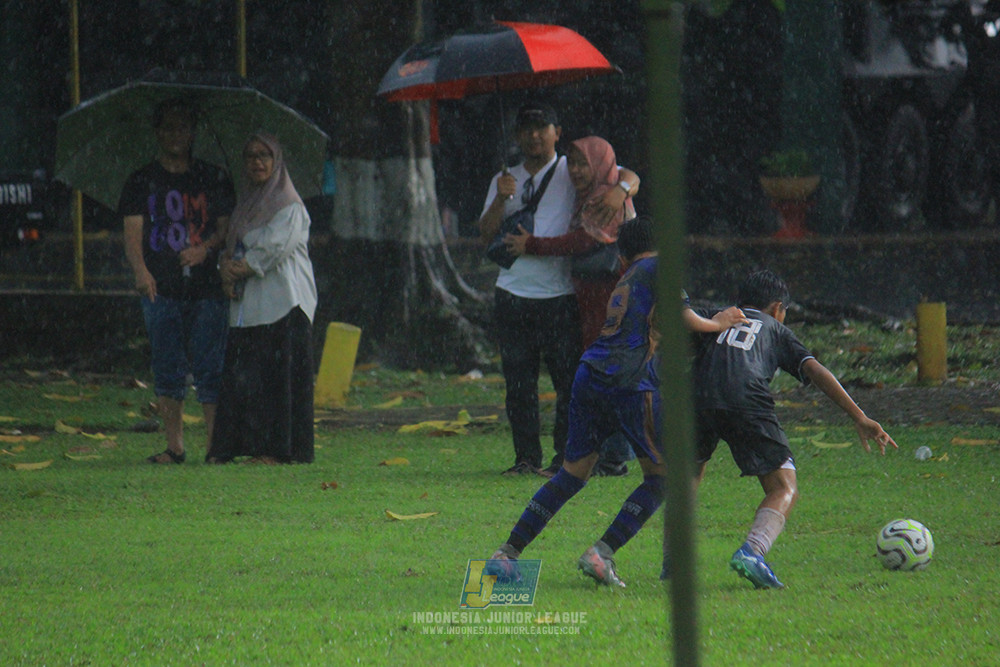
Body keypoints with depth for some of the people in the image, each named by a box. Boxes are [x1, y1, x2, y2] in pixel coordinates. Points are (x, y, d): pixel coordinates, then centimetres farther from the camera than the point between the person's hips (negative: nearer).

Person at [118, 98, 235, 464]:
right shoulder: (142, 181, 9)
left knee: (210, 370, -5)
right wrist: (140, 270, -19)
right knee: (167, 371, 2)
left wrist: (206, 248, -13)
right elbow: (133, 230, -1)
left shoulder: (213, 178, 11)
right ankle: (174, 445, 6)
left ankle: (215, 442, -3)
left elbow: (226, 226, 9)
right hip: (161, 289, 0)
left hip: (207, 287, 0)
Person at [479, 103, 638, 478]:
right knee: (518, 380, 4)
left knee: (568, 377, -6)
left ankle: (567, 457, -1)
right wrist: (501, 199, -9)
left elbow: (627, 176, 0)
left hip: (560, 294, -4)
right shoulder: (506, 180, 16)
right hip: (513, 292, 4)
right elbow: (487, 234, 7)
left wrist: (618, 190, -22)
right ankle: (526, 457, 11)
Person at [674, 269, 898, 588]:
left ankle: (672, 561, 15)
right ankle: (752, 551, -22)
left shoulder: (714, 318, 34)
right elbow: (814, 370, 17)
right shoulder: (775, 330, 29)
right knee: (784, 490, 5)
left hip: (698, 397, 3)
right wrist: (859, 418, 12)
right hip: (748, 403, -3)